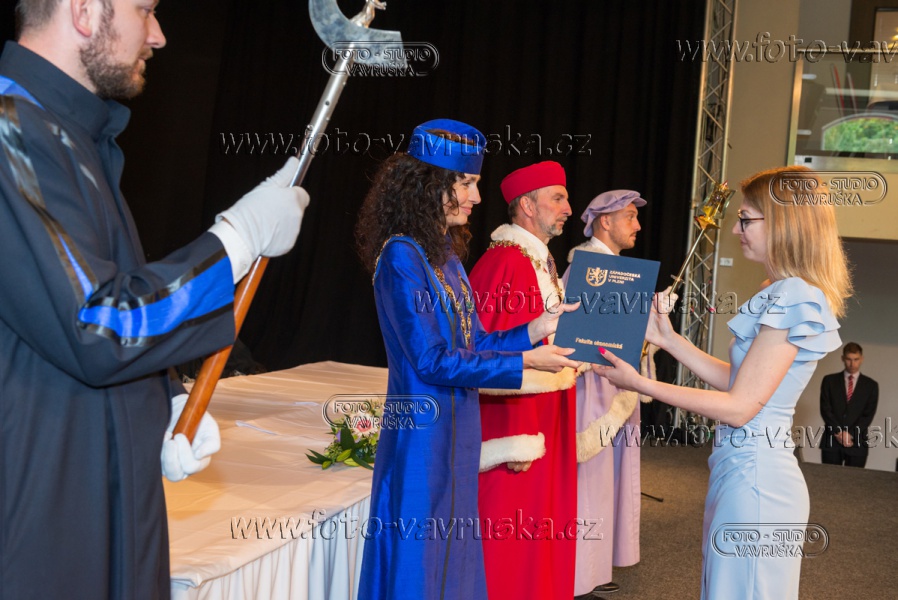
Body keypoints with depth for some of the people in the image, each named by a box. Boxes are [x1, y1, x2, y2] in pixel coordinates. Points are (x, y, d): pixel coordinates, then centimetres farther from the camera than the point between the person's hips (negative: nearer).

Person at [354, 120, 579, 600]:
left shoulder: (447, 253, 9)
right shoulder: (401, 257, -17)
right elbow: (433, 361, -20)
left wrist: (533, 331, 0)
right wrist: (524, 362, -17)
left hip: (458, 433, 8)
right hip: (422, 435, -8)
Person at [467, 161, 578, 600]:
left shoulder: (541, 262, 13)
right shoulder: (505, 264, -18)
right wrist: (512, 442, -24)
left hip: (543, 425, 10)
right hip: (516, 427, -10)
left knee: (540, 544, 17)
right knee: (510, 547, 0)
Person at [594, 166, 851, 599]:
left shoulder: (796, 299, -20)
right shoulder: (786, 293, 11)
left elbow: (739, 407, -20)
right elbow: (737, 379, 12)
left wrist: (640, 384, -17)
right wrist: (669, 339, 10)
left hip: (753, 475, -10)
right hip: (747, 468, 10)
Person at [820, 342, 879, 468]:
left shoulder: (871, 385, 8)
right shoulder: (829, 381, 9)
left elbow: (868, 415, 1)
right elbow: (825, 409, 1)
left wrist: (849, 433, -10)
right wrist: (838, 432, -10)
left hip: (857, 443, 0)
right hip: (831, 441, 0)